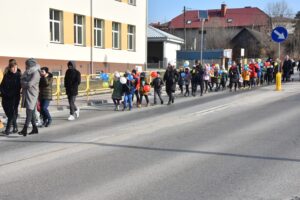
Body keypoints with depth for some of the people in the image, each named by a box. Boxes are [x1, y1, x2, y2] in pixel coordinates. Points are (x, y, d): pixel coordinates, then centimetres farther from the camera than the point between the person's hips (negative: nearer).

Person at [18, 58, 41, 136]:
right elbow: (22, 79, 12)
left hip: (32, 95, -8)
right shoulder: (28, 72, 17)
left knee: (29, 112, -10)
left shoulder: (35, 73, -11)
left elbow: (29, 84, -17)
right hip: (27, 94, 8)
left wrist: (23, 83, -2)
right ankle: (35, 128, 19)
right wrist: (24, 83, -7)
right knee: (31, 112, 12)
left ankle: (24, 130, -15)